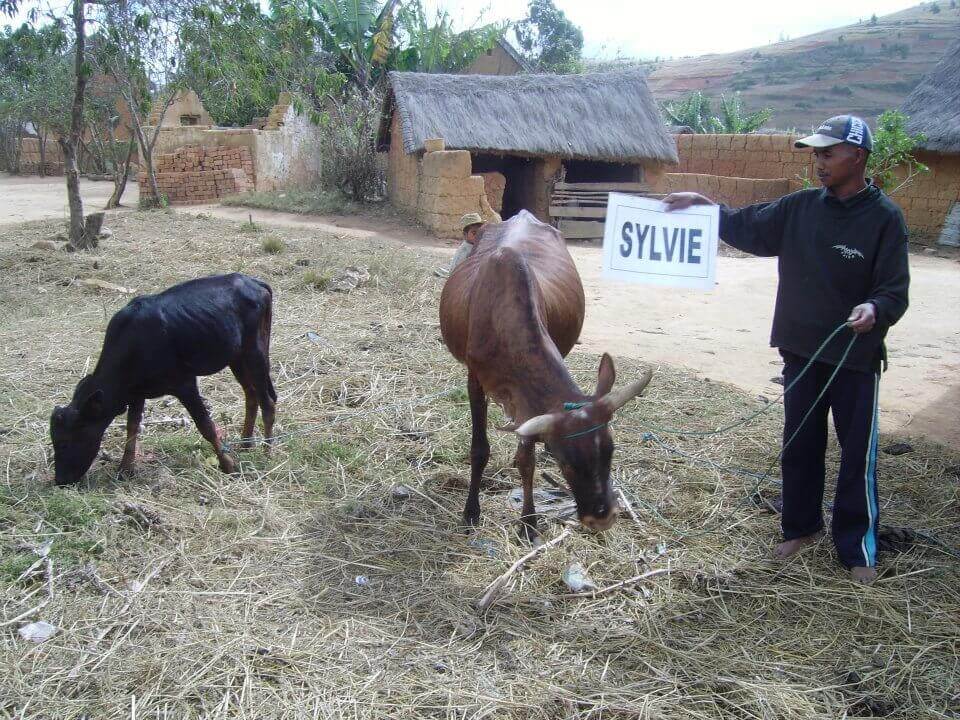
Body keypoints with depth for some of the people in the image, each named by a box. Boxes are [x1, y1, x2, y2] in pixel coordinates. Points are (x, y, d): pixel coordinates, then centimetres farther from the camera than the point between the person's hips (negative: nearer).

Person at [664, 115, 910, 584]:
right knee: (798, 446, 16)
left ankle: (857, 548, 20)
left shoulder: (884, 217, -11)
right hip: (801, 352, 5)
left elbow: (895, 289, -13)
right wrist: (706, 206, -2)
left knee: (857, 456, 5)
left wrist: (876, 309, -34)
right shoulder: (800, 208, 1)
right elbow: (747, 228, 11)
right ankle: (801, 526, 34)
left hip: (856, 357, -4)